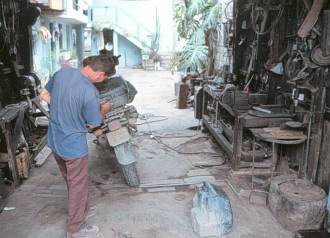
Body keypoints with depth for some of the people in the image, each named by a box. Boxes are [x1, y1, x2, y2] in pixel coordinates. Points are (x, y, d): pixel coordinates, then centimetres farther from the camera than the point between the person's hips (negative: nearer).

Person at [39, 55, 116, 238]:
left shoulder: (62, 72, -7)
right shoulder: (90, 92, -28)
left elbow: (44, 95, 8)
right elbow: (93, 124, -14)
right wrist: (104, 110, 4)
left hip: (54, 141, 8)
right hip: (73, 146, -7)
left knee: (71, 181, 27)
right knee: (78, 186, 12)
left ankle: (79, 209, 50)